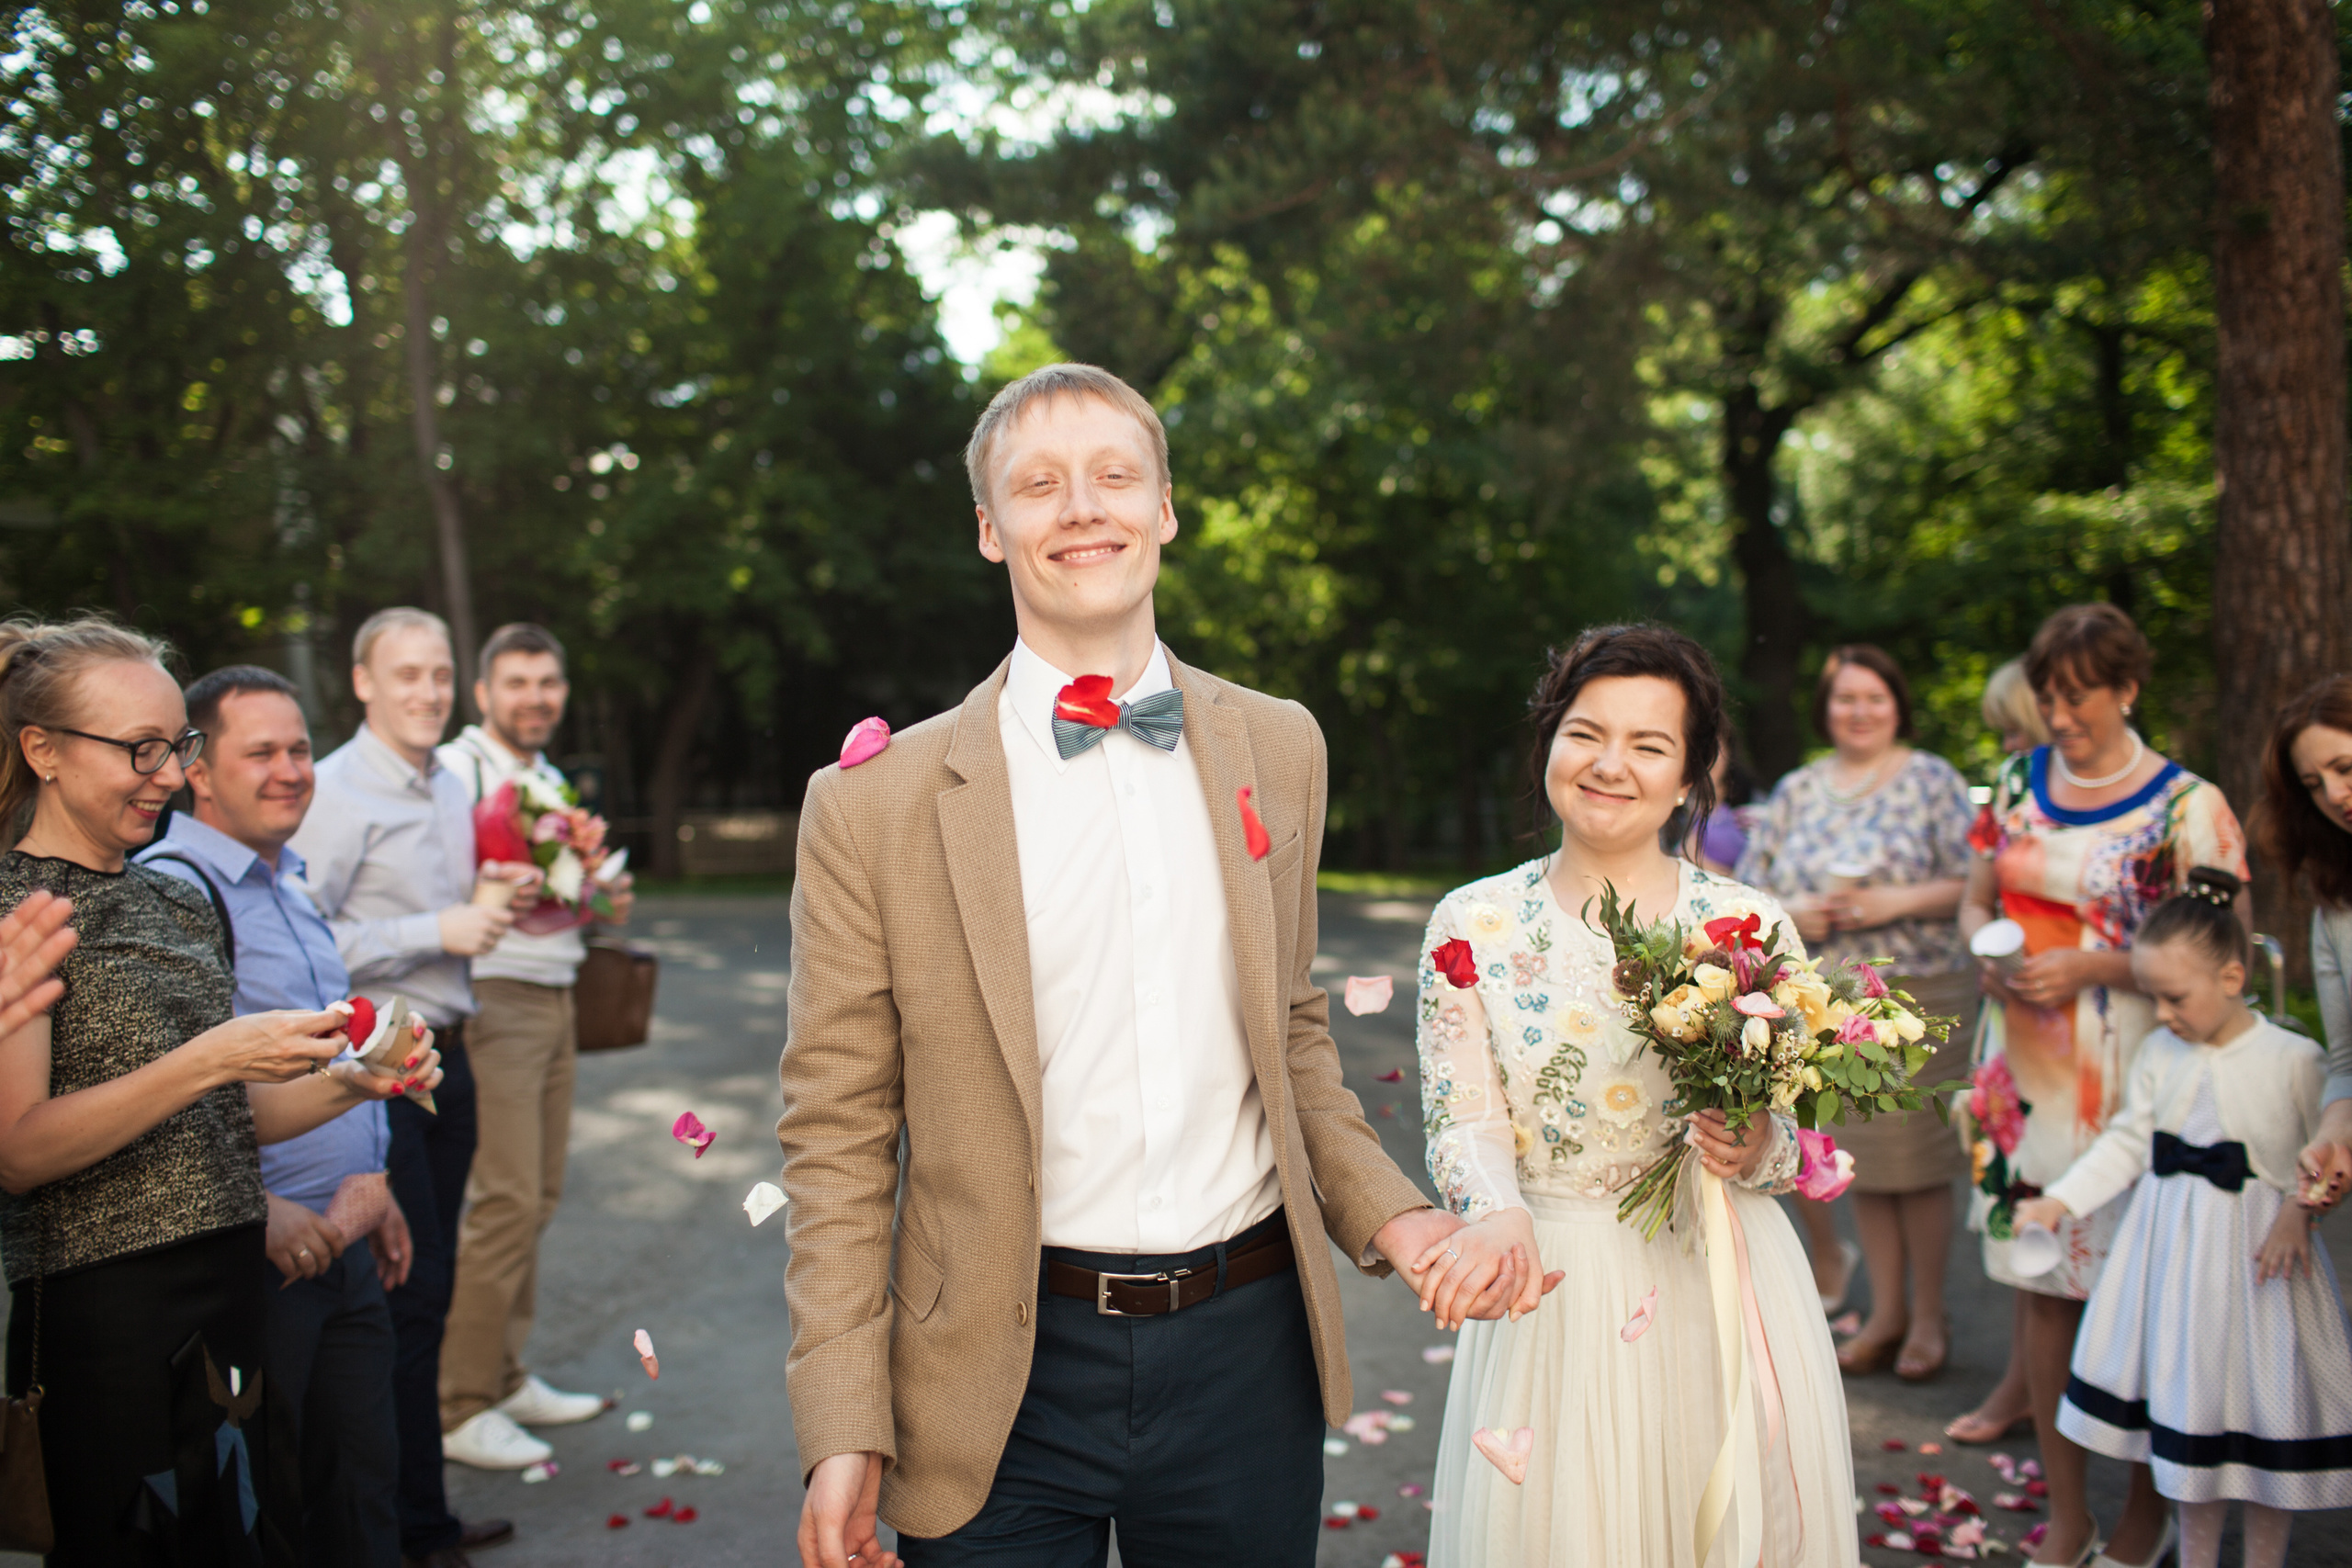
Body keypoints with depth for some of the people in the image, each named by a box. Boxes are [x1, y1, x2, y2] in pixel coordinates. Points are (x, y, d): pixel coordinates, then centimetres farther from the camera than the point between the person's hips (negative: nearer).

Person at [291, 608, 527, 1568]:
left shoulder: (450, 789, 15)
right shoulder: (336, 791, -13)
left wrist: (485, 900, 6)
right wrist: (438, 929, -20)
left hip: (445, 1056, 9)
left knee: (428, 1285, 14)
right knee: (404, 1293, -4)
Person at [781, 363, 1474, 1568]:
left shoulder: (1279, 749, 5)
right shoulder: (875, 803, -7)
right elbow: (838, 1135, -5)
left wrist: (1382, 1211, 3)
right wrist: (845, 1430, -9)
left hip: (1249, 1346, 3)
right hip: (1007, 1379, -3)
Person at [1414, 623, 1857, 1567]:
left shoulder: (1751, 924, 0)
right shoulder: (1473, 923, -1)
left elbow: (1795, 1139, 5)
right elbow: (1462, 1118, -5)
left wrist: (1753, 1151, -17)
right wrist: (1498, 1215, -25)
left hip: (1725, 1293, 1)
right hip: (1552, 1301, 0)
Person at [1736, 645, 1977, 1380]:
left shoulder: (1932, 780, 1)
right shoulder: (1796, 791, 11)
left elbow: (1973, 883, -5)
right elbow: (1749, 891, 11)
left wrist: (1893, 902, -16)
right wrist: (1795, 914, -8)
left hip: (1919, 996, -4)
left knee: (1918, 1160, -1)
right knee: (1861, 1161, 10)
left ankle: (1928, 1316, 15)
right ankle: (1885, 1312, 23)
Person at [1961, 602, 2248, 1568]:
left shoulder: (2189, 807, -6)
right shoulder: (2021, 783, 9)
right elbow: (1976, 900, 16)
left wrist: (2090, 968, -19)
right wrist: (1989, 956, -5)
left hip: (2134, 1083, -4)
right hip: (2032, 1071, 4)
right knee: (2044, 1289, 8)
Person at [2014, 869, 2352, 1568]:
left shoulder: (2294, 1059, -11)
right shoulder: (2158, 1052, 0)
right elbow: (2126, 1142, 3)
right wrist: (2060, 1200, -5)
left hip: (2254, 1248, -4)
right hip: (2171, 1248, 4)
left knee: (2265, 1415, 5)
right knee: (2188, 1403, 14)